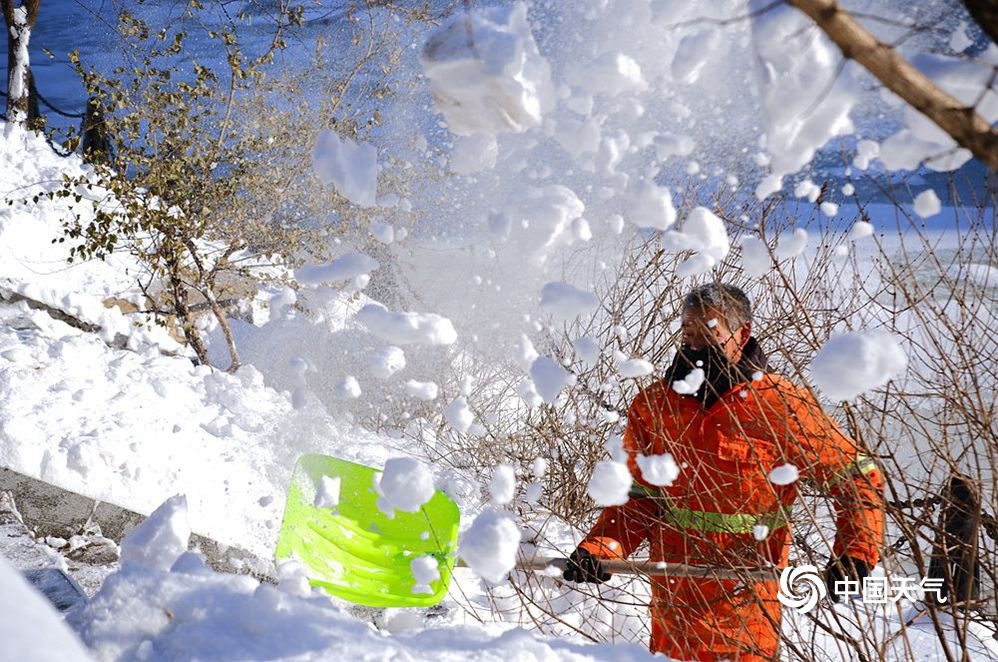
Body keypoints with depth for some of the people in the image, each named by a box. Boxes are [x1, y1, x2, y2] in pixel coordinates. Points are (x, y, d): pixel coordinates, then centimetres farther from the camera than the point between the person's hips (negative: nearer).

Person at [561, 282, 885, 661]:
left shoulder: (781, 404, -9)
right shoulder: (653, 406, 2)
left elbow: (857, 476, -3)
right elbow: (639, 498, 7)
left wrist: (855, 555, -12)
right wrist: (600, 549, -9)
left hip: (745, 598, -4)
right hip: (670, 598, 4)